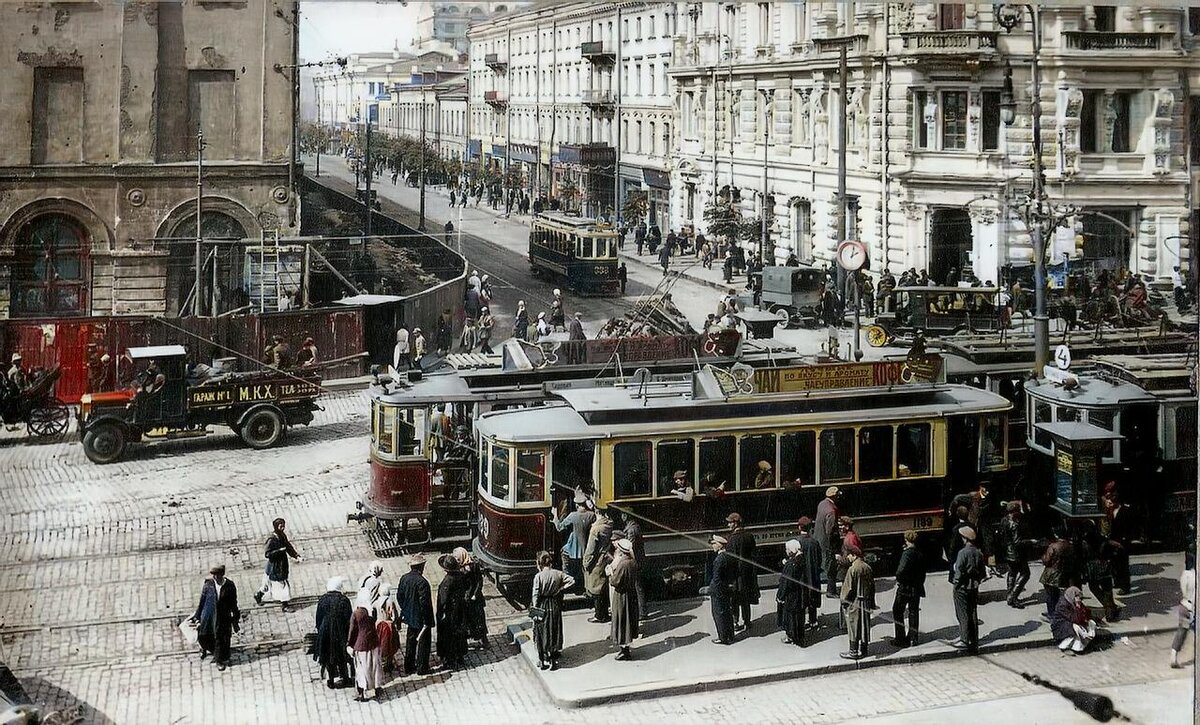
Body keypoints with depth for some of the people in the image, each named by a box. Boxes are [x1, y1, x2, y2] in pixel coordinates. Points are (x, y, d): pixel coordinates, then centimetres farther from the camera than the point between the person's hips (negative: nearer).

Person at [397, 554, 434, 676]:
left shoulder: (404, 579, -4)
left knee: (410, 642, 19)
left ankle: (408, 667, 28)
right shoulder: (422, 582, -25)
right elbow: (424, 603, -23)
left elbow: (399, 597, 5)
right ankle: (422, 668, 17)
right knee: (423, 642, 9)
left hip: (409, 616, 7)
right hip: (421, 618, -7)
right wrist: (426, 621, -15)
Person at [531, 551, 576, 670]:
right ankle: (553, 659, 19)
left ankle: (542, 661, 14)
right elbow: (572, 581, -5)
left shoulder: (538, 576, -15)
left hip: (542, 607, -3)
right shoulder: (558, 574, -4)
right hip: (555, 606, 3)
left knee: (542, 634, 9)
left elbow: (535, 595, -15)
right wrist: (560, 589, -1)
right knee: (555, 632, 15)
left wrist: (534, 611, -7)